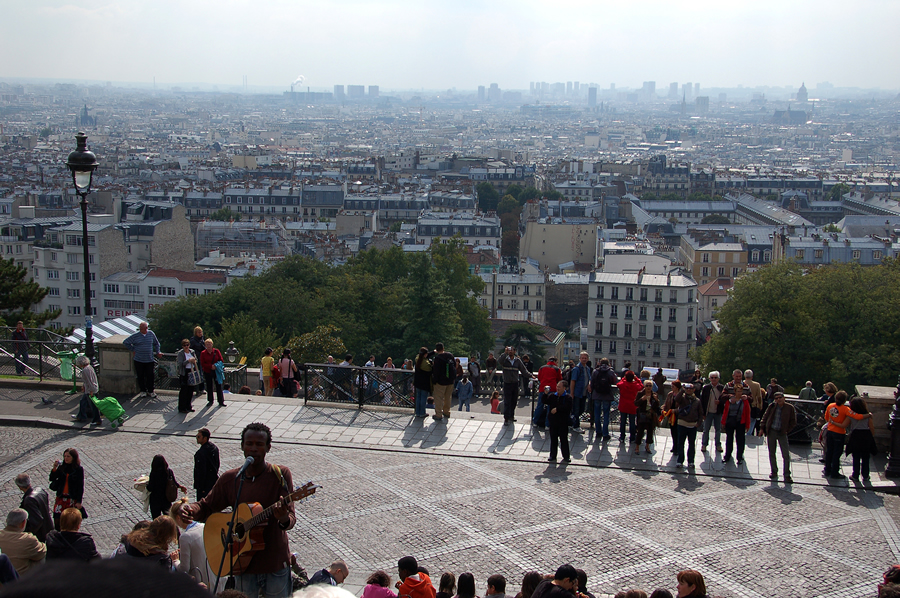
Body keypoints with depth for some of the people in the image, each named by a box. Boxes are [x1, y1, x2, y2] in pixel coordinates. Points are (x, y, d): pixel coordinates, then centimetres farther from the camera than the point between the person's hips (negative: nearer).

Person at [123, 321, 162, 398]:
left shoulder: (151, 334, 4)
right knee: (140, 376, 6)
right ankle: (143, 391, 20)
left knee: (150, 376, 2)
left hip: (149, 360, 1)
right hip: (139, 360, -1)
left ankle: (150, 391, 15)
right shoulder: (135, 336, -3)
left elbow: (156, 343, 19)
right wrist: (133, 350, 2)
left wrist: (158, 352, 7)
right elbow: (125, 342, 5)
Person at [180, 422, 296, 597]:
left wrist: (284, 519, -37)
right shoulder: (229, 479, 2)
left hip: (276, 565, -2)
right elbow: (207, 506, 12)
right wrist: (191, 510, -11)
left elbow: (291, 518, -13)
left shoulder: (281, 475, -7)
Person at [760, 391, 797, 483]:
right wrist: (762, 428, 5)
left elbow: (793, 422, 2)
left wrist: (787, 430, -4)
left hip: (782, 433, -2)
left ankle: (787, 475, -2)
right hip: (771, 431, 2)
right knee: (771, 453, 10)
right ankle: (774, 472, 24)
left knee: (786, 455, -7)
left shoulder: (789, 408, -6)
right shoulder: (772, 407, -1)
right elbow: (765, 417, 10)